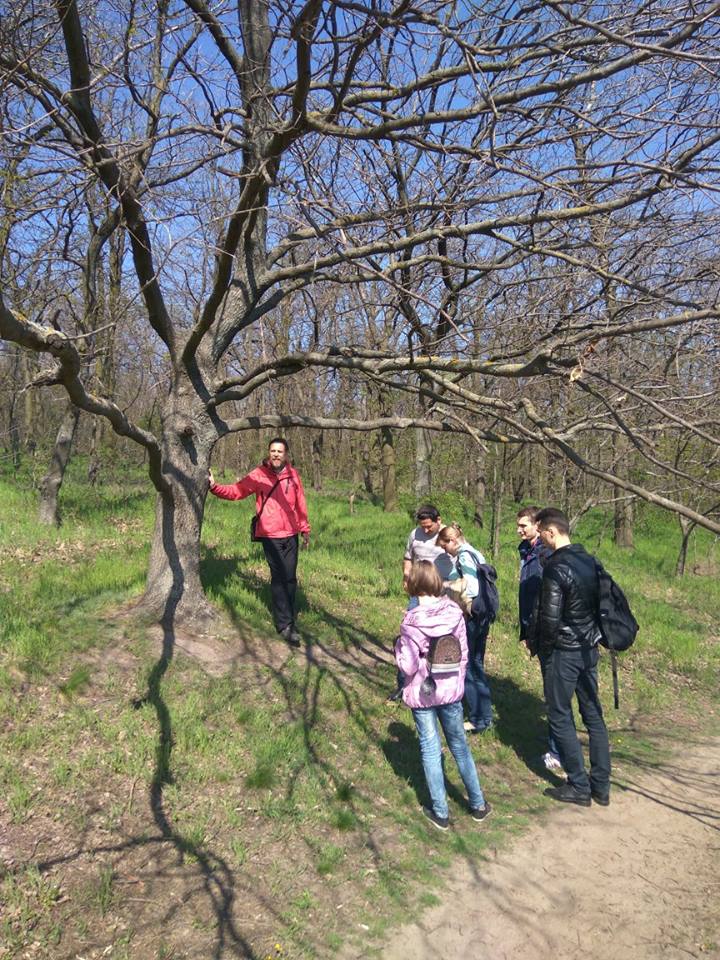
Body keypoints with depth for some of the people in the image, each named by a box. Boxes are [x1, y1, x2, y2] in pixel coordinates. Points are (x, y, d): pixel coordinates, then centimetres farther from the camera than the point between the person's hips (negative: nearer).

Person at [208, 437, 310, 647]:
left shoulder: (292, 474, 4)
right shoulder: (258, 475, -4)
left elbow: (300, 504, 10)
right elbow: (235, 491, -7)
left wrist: (305, 528, 16)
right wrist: (214, 487, -22)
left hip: (291, 535, 3)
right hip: (270, 535, -3)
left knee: (290, 578, 9)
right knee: (279, 578, -2)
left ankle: (287, 620, 23)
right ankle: (286, 625, 4)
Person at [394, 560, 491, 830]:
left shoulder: (411, 622, -19)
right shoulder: (455, 613, -8)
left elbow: (408, 666, -20)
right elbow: (464, 653, -1)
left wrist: (398, 645, -3)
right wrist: (458, 681, 14)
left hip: (422, 694, -3)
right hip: (451, 690, 3)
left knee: (430, 750, 10)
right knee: (459, 744, 19)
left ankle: (441, 813, 20)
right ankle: (478, 804, 31)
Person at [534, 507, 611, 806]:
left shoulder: (556, 567, -21)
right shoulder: (589, 560, 3)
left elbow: (550, 618, -20)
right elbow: (599, 601, 11)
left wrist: (543, 647, -3)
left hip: (564, 652, -8)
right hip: (590, 648, 8)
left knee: (560, 717, 6)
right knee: (593, 714, 14)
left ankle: (579, 787, 14)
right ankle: (601, 786, 23)